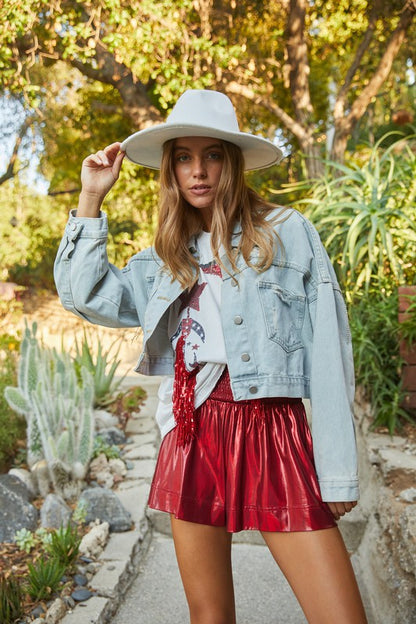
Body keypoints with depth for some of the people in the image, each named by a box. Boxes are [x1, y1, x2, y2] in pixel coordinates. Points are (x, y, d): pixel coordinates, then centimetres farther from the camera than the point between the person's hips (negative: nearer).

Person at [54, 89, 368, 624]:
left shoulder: (287, 232, 1)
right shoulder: (167, 258, 14)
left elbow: (328, 353, -3)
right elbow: (83, 293, 9)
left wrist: (338, 473, -6)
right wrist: (91, 198, 9)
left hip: (273, 433, -3)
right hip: (193, 435, 4)